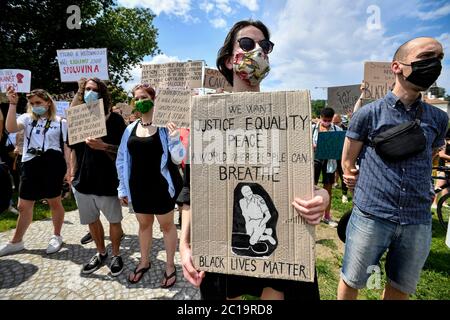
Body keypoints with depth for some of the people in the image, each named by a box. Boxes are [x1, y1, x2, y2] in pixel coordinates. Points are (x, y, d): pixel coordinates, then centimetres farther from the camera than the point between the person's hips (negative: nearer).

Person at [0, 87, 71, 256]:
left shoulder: (60, 122, 6)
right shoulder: (27, 118, 11)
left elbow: (66, 146, 5)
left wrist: (68, 166, -3)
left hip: (53, 164, -3)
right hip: (31, 164, 3)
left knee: (54, 201, 8)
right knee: (24, 205, 12)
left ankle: (56, 236, 27)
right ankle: (16, 242, 29)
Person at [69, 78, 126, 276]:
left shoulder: (114, 119, -7)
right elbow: (74, 149, 14)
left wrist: (103, 146, -25)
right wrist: (73, 175, 11)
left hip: (108, 182, -4)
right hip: (83, 182, 5)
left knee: (114, 221, 9)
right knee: (92, 221, 18)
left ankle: (116, 255, 29)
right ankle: (101, 253, 38)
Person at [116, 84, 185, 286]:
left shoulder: (165, 127, -10)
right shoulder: (131, 128, 3)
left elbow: (178, 158, -11)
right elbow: (122, 159, 9)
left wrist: (174, 138, -28)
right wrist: (122, 187, 8)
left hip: (161, 186, -4)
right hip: (138, 186, 5)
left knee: (167, 225, 12)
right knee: (144, 224, 21)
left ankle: (170, 265, 31)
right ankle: (144, 262, 42)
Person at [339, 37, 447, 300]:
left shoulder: (438, 118, 6)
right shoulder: (368, 113, -5)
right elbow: (348, 162, 2)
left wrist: (423, 191, 15)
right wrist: (367, 190, 5)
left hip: (419, 221, 4)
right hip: (371, 217, -3)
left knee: (401, 289, 20)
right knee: (351, 283, 12)